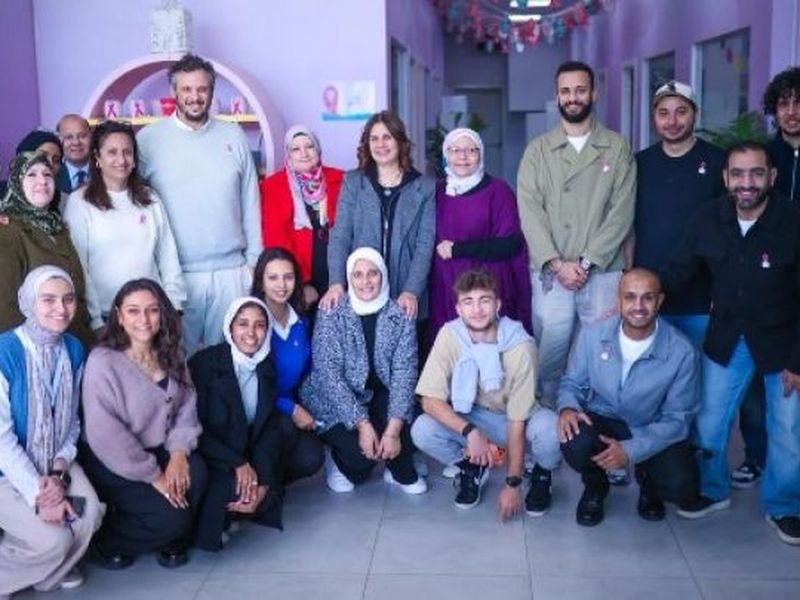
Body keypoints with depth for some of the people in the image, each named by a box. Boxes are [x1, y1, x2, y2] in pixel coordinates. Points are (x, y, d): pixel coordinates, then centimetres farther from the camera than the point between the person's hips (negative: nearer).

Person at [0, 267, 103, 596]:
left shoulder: (73, 349, -2)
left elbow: (71, 421, 4)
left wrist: (59, 471, -13)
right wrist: (38, 495, -22)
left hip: (54, 462, 5)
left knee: (89, 515, -20)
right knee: (54, 540, -21)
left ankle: (50, 572, 11)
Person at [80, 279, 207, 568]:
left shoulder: (169, 355, 2)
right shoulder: (103, 362, -18)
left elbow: (186, 406, 0)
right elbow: (104, 434, -21)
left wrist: (178, 452, -17)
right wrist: (153, 475, -20)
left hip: (159, 450, 6)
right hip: (113, 464, -5)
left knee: (196, 474, -24)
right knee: (171, 516, -19)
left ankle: (173, 540, 4)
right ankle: (107, 542, 8)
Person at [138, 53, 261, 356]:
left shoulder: (233, 136, 6)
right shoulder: (149, 138, 0)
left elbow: (250, 202, 9)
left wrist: (255, 259, 6)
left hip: (232, 271, 2)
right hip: (176, 273, -1)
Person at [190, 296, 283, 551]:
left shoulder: (267, 368, 2)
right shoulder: (205, 362, -13)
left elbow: (270, 428, -2)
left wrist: (263, 481, -17)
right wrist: (237, 464, -24)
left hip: (249, 456, 5)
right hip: (210, 458, -4)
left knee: (267, 495, -20)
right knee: (239, 490, -29)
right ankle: (215, 515, 2)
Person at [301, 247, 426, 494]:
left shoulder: (400, 316, -7)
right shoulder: (332, 314, -13)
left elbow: (405, 373, -13)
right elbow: (329, 374, -18)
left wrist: (394, 427, -26)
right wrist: (362, 424, -27)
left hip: (380, 397, 3)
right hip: (333, 402, -2)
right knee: (361, 451, -25)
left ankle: (402, 473, 5)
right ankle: (339, 462, 11)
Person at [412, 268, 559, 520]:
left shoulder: (520, 345, -27)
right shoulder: (449, 335, -20)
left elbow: (517, 423, -23)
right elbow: (430, 400, -21)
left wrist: (512, 485, -22)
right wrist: (470, 432, -36)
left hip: (518, 417, -2)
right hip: (470, 416, 2)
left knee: (551, 429, -35)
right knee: (421, 431, -26)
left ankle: (541, 474, 2)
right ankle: (471, 469, 6)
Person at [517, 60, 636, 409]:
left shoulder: (617, 148, 6)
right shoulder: (538, 149, 8)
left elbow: (621, 211, -2)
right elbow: (529, 211, -1)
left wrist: (586, 262, -11)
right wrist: (557, 263, -11)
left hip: (603, 272, 0)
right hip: (550, 273, 1)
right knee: (549, 357, 4)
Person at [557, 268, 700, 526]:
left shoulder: (681, 351, -19)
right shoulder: (593, 335, -13)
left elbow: (678, 417, -13)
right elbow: (572, 382, 2)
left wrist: (631, 450, -26)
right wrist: (568, 407, -23)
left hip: (655, 431, 0)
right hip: (602, 421, 1)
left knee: (683, 488, -26)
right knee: (575, 445, -33)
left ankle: (648, 479, 15)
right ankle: (595, 486, 6)